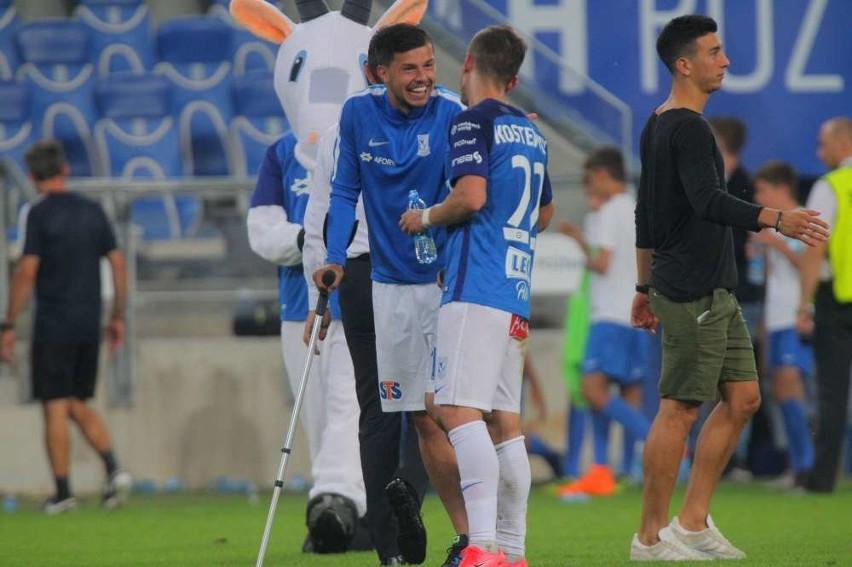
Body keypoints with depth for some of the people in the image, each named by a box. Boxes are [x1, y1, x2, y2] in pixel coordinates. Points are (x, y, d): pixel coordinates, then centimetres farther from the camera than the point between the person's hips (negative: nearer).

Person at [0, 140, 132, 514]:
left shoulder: (38, 214, -8)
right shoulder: (92, 211, 9)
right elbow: (118, 263, 9)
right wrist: (118, 317, 17)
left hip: (53, 325, -5)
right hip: (89, 325, 5)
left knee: (55, 408, 0)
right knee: (79, 405, 15)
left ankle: (63, 492, -1)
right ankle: (113, 470, -5)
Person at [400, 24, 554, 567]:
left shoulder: (473, 121, -5)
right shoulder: (532, 133, 20)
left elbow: (471, 195, -17)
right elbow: (544, 215, 30)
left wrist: (427, 217, -1)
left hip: (476, 290, -9)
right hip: (516, 293, 9)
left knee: (460, 410, -16)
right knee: (504, 420, 12)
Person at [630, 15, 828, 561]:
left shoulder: (657, 126, 17)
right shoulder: (688, 129, -15)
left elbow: (646, 212, 23)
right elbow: (709, 202, -28)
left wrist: (646, 286, 28)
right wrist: (777, 220, -38)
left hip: (714, 292, 10)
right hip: (693, 293, -10)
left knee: (742, 398, 10)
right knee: (679, 409, -6)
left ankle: (693, 522, 12)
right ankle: (651, 538, -2)